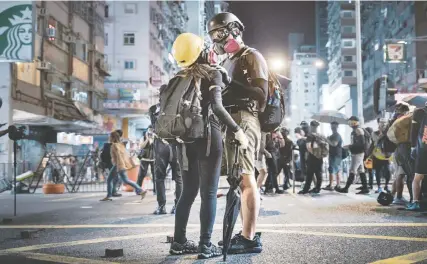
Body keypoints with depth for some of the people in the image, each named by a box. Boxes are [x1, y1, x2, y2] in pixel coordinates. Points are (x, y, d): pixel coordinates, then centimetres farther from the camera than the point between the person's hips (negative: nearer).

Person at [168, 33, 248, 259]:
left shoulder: (178, 78, 12)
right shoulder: (212, 74, -5)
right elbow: (216, 106, -19)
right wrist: (237, 130, -15)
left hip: (186, 139, 6)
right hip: (207, 137, -6)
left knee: (188, 191, 13)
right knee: (208, 193, -2)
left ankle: (179, 241, 15)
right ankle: (205, 245, -2)